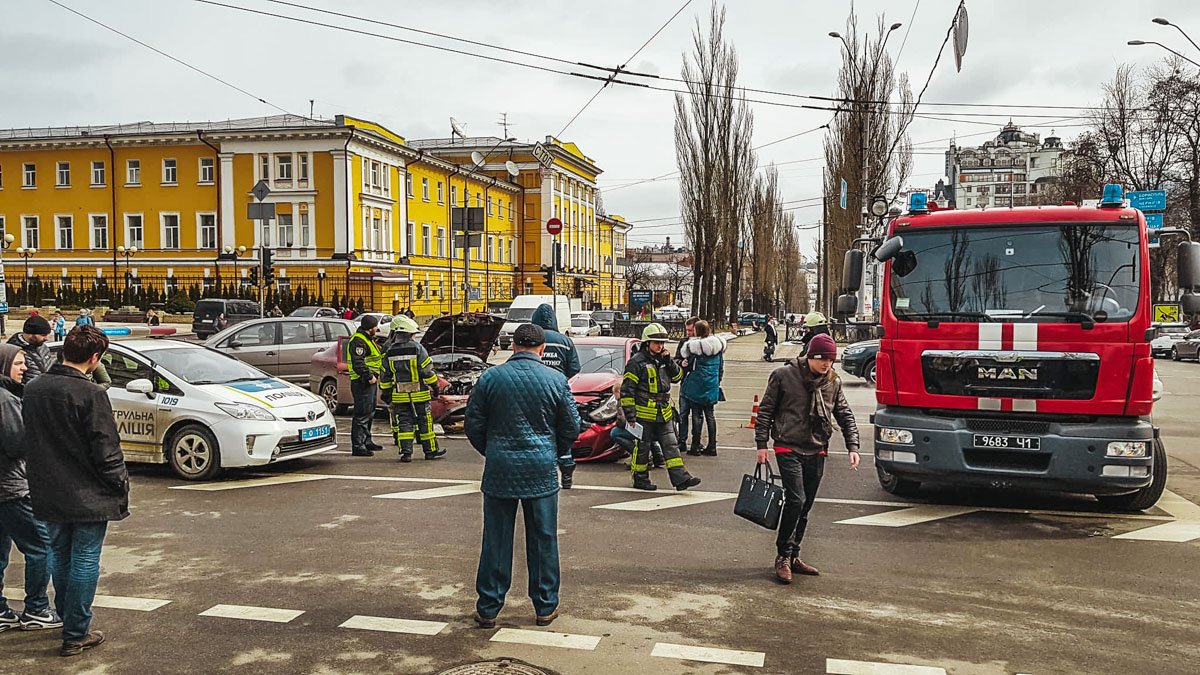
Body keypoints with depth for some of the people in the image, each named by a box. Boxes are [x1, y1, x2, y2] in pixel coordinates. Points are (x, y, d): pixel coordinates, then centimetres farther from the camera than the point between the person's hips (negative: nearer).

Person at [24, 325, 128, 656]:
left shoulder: (33, 389, 3)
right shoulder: (90, 395, -20)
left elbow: (28, 441, 12)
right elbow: (106, 451, -18)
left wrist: (42, 482, 21)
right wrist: (121, 486, -5)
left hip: (49, 494, 7)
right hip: (88, 496, -7)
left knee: (60, 557, 21)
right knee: (85, 561, 3)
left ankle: (68, 619, 36)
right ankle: (75, 634, 8)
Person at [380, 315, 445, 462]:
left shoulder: (390, 352, 2)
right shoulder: (417, 348, -9)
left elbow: (385, 376, 8)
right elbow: (428, 371, -9)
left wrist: (386, 392, 19)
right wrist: (435, 386, 3)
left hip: (399, 395, 2)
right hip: (419, 394, -2)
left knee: (403, 423, 6)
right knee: (424, 422, 7)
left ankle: (406, 452, -1)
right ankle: (430, 450, 15)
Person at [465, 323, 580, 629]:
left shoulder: (490, 377, -2)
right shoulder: (555, 380, -3)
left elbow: (473, 424, 3)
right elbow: (572, 426, 1)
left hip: (499, 469, 1)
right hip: (541, 471, 0)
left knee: (496, 540, 9)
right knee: (543, 540, 10)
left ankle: (488, 609, 15)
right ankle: (545, 607, 20)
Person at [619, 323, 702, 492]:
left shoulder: (662, 359, 11)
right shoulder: (636, 362, -11)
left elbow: (677, 377, 14)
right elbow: (626, 391, -12)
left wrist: (669, 361, -2)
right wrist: (630, 416, -14)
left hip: (664, 414, 7)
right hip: (644, 415, -7)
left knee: (671, 445, 3)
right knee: (642, 447, 4)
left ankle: (680, 478, 3)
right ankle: (640, 479, 17)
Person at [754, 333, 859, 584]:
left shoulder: (833, 382, 6)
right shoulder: (784, 375, -5)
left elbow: (845, 415, 14)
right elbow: (766, 410, 0)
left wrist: (853, 447, 4)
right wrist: (762, 444, -3)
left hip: (816, 452, 5)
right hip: (788, 448, -5)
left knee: (805, 506, 9)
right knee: (796, 499, -17)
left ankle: (793, 556, 22)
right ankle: (782, 556, -3)